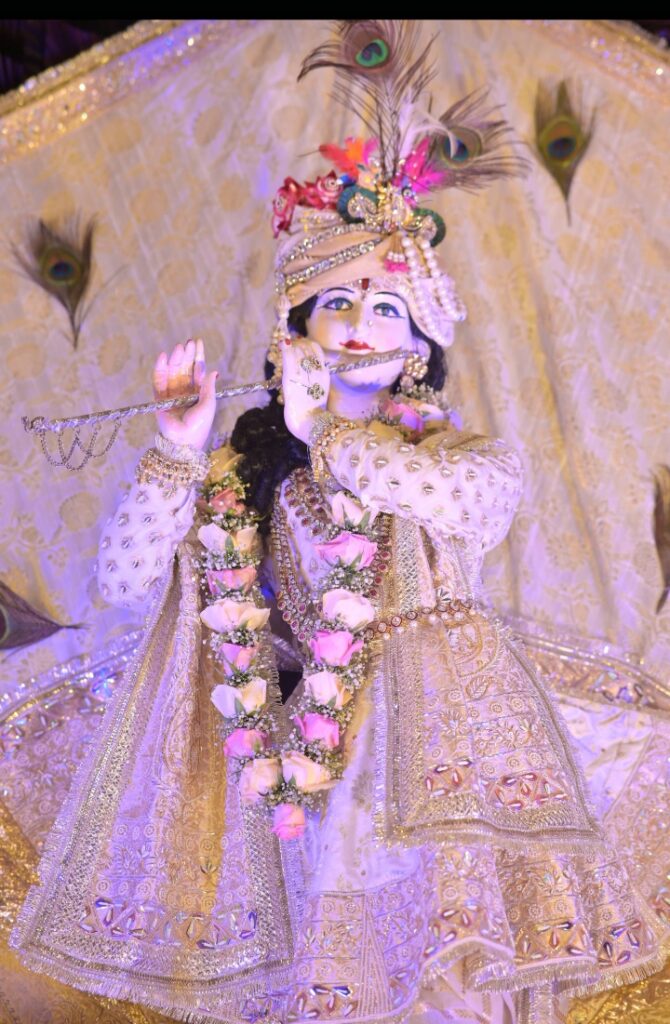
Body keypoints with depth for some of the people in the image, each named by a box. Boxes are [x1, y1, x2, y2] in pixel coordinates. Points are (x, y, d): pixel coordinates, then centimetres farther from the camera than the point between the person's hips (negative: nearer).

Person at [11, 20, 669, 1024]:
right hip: (317, 744, 1)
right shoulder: (250, 464, 10)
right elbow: (125, 580, 4)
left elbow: (459, 494, -17)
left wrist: (324, 431, -5)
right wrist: (176, 449, -9)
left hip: (447, 736, -1)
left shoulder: (479, 454, 9)